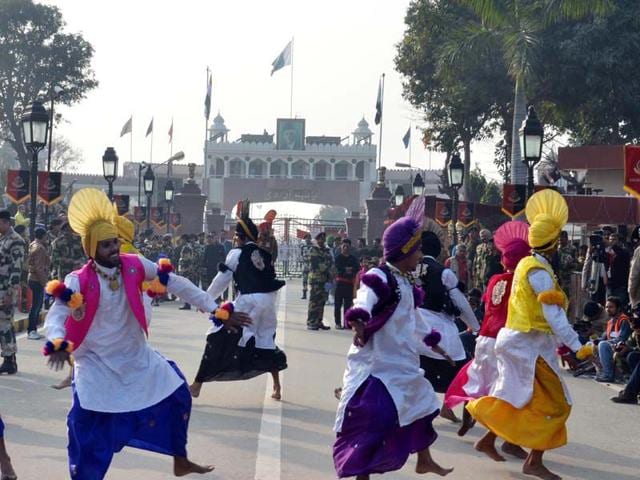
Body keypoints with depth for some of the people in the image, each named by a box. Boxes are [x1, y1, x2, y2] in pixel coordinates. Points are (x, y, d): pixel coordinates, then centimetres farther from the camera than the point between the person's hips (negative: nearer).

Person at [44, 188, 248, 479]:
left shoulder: (134, 266, -11)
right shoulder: (79, 282, -20)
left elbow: (177, 284, -7)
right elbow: (56, 316, -28)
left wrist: (216, 310, -10)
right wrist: (58, 343, -51)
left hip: (137, 357, 5)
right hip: (98, 365, -4)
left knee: (178, 397, 11)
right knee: (87, 431, -12)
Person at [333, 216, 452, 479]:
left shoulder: (405, 281, 10)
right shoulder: (379, 278, -18)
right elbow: (363, 305, -38)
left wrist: (432, 340, 36)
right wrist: (358, 324, -59)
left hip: (403, 364, 10)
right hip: (376, 364, -10)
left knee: (421, 404, 21)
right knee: (373, 421, -11)